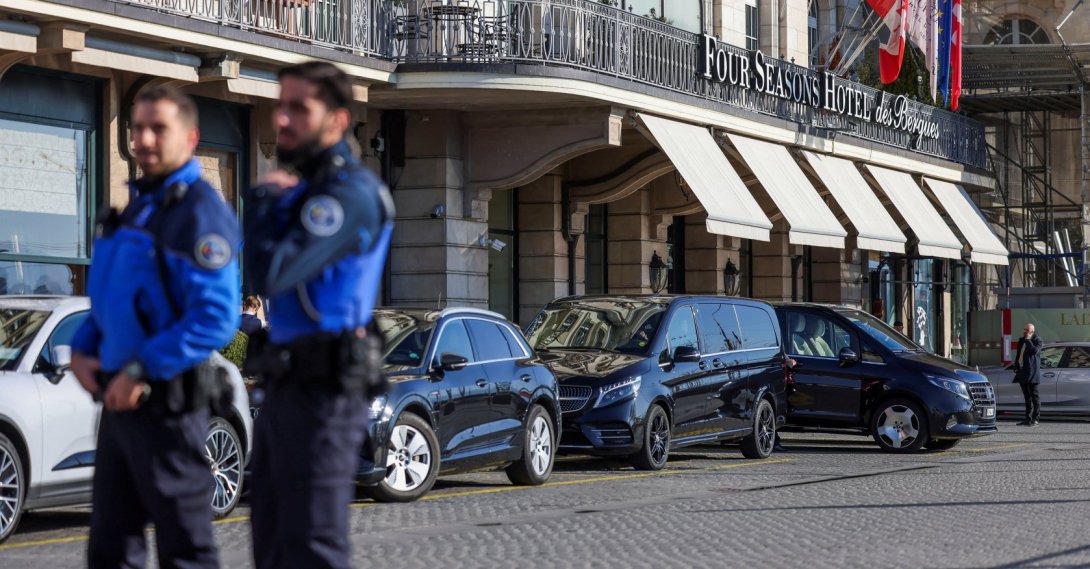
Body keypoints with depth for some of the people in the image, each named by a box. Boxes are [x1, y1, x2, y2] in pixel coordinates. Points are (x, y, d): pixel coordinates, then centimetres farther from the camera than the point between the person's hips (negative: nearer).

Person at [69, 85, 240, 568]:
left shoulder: (200, 214, -14)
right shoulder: (138, 206, 16)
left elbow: (216, 318, -23)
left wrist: (141, 371, -21)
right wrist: (83, 349, 6)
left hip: (164, 403, -9)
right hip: (119, 399, 9)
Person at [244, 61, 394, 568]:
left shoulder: (349, 192, -14)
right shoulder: (305, 186, 18)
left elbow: (268, 274, -21)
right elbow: (267, 271, 18)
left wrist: (262, 200, -7)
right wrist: (273, 200, 4)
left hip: (322, 389, -10)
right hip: (284, 387, 10)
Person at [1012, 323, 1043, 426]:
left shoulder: (1037, 340, -4)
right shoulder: (1021, 340, 17)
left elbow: (1034, 351, -21)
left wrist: (1028, 340, -14)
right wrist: (1016, 368, 14)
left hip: (1031, 373, -8)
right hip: (1022, 372, 8)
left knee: (1034, 395, -6)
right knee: (1027, 397, 11)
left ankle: (1035, 419, -6)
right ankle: (1028, 419, 14)